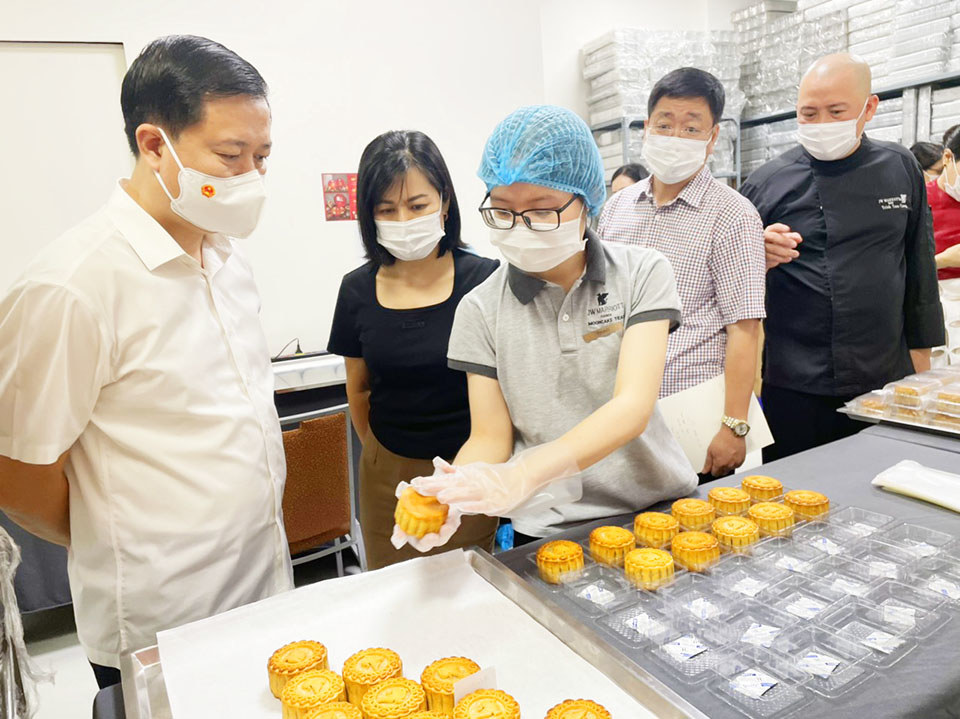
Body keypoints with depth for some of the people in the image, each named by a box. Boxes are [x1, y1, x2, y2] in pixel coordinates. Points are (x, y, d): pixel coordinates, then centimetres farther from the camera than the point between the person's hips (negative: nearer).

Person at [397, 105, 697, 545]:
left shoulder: (643, 274, -2)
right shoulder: (481, 310, 1)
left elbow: (633, 407, -15)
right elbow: (491, 438, 1)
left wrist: (521, 477, -29)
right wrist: (450, 490, -22)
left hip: (660, 506, 0)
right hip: (547, 531, 0)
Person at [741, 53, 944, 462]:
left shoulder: (901, 170, 6)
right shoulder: (767, 183, -2)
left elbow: (919, 265, 12)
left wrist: (921, 358, 11)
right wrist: (756, 259, -20)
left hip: (886, 382, 3)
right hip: (794, 390, -2)